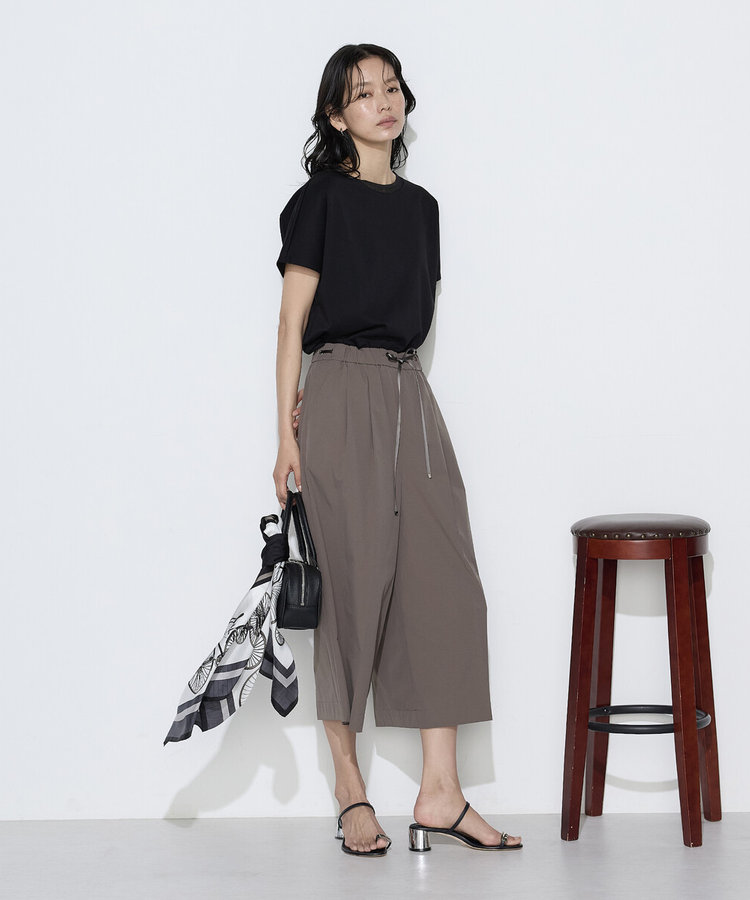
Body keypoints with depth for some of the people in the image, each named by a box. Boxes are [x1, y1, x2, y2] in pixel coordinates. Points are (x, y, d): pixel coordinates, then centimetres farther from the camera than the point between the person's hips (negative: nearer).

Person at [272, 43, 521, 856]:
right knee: (354, 583, -4)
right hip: (340, 398, -6)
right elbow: (294, 320, -4)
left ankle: (439, 792, 2)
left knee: (445, 580, -2)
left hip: (409, 394, 6)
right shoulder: (321, 200, -1)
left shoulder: (419, 205, 16)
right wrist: (287, 433, -9)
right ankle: (351, 792, 7)